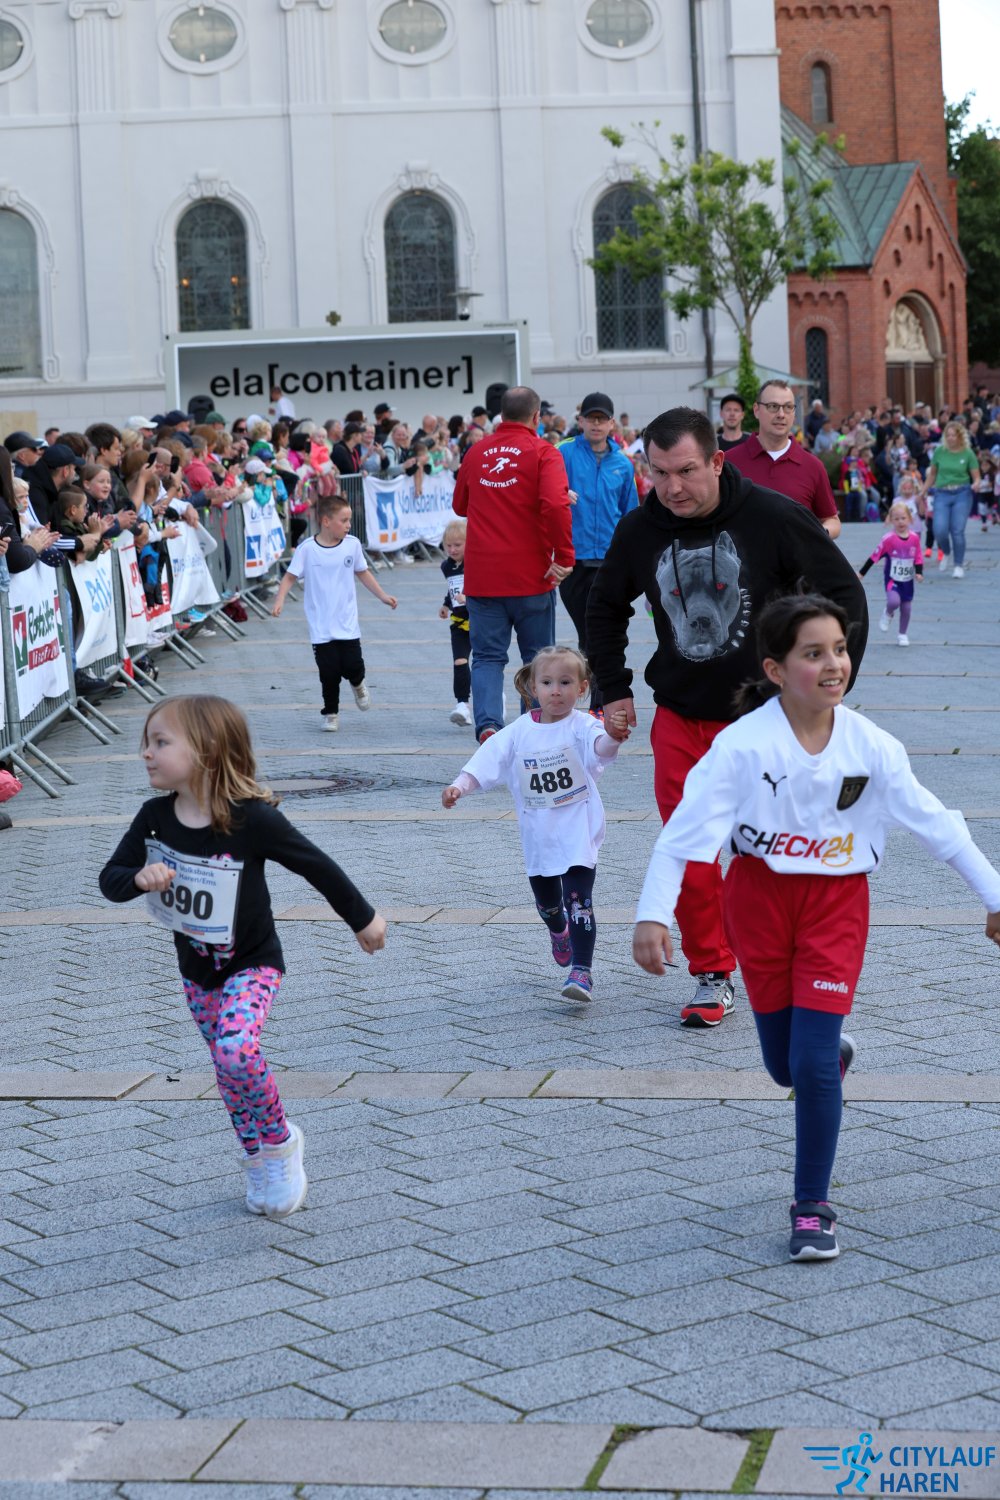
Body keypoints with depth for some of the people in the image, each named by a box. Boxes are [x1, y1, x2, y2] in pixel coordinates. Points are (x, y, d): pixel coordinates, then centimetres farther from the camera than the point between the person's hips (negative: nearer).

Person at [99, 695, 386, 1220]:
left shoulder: (252, 820, -26)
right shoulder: (154, 818, -13)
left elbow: (316, 866, -15)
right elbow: (110, 879, -9)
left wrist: (363, 918, -3)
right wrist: (141, 877, -33)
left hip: (251, 964, -6)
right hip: (196, 968, 6)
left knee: (236, 1051, -26)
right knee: (228, 1065, 14)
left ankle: (279, 1141, 0)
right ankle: (260, 1161, 34)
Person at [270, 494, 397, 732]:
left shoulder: (352, 544, 0)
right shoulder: (307, 549, -9)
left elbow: (363, 573, 14)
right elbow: (290, 576, -5)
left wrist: (382, 595, 11)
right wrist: (279, 600, -19)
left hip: (347, 624, 2)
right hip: (321, 627, -2)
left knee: (353, 666, -5)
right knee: (329, 672, -2)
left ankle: (358, 684, 31)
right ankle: (330, 713, 17)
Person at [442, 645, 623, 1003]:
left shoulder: (581, 726, -13)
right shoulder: (518, 732, -2)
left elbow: (599, 747, -34)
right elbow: (486, 762, -5)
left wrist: (612, 737, -58)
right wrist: (459, 786, -22)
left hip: (578, 834, -5)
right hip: (538, 836, 5)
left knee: (578, 901, -14)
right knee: (546, 902, 22)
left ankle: (582, 971, -9)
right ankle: (559, 932, 55)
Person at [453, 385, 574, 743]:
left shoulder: (477, 452, 7)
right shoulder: (542, 452, -6)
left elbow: (459, 505, 21)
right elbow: (555, 505, -21)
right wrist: (564, 556, -14)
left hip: (482, 576, 3)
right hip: (530, 577, -2)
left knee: (487, 657, 4)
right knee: (538, 657, 13)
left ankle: (487, 724, -19)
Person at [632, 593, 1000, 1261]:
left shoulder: (870, 745, -9)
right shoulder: (744, 743, -16)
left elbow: (936, 823, 0)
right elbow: (685, 828, -17)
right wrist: (652, 915, -25)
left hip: (837, 904, 0)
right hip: (760, 899, 0)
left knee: (812, 1064, -10)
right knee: (784, 1067, 10)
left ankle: (814, 1206, 8)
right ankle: (835, 1053, 48)